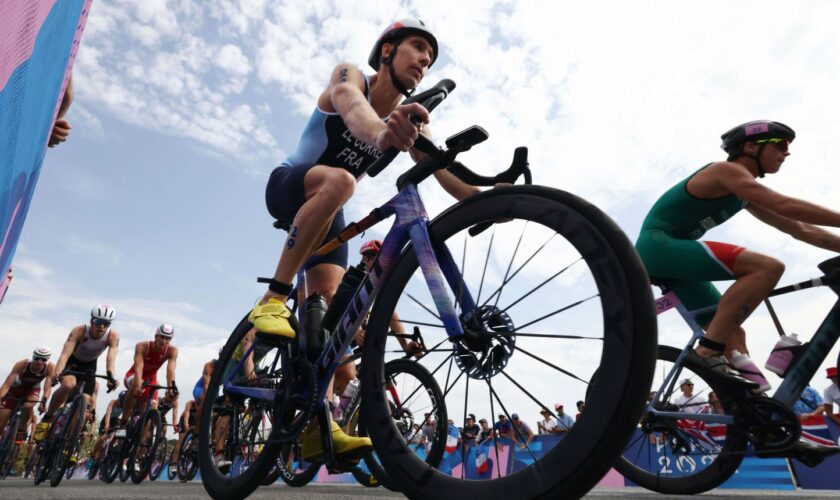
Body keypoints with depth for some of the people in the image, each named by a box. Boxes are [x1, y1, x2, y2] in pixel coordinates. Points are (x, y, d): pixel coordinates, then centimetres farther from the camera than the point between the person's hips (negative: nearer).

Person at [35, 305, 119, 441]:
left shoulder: (113, 336, -28)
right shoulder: (79, 331, -31)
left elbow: (111, 358, -37)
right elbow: (65, 353, -39)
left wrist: (111, 376, -55)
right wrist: (57, 372, -56)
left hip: (90, 366, 2)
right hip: (72, 362, -2)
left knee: (84, 402, -9)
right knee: (68, 385, -33)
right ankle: (46, 418, -10)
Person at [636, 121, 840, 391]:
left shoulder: (746, 193, 20)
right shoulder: (726, 170, -8)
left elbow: (799, 229, 20)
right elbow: (785, 205, -21)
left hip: (670, 253, 10)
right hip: (658, 245, -10)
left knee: (732, 333, 7)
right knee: (769, 267, -22)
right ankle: (709, 349, -23)